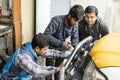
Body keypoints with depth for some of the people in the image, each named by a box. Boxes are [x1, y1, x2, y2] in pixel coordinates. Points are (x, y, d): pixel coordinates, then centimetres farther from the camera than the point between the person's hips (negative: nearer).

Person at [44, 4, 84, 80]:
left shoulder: (75, 24, -16)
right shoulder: (57, 20, -31)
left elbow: (75, 38, -5)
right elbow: (47, 35, -35)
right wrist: (61, 43, -42)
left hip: (62, 49, 4)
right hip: (51, 48, -4)